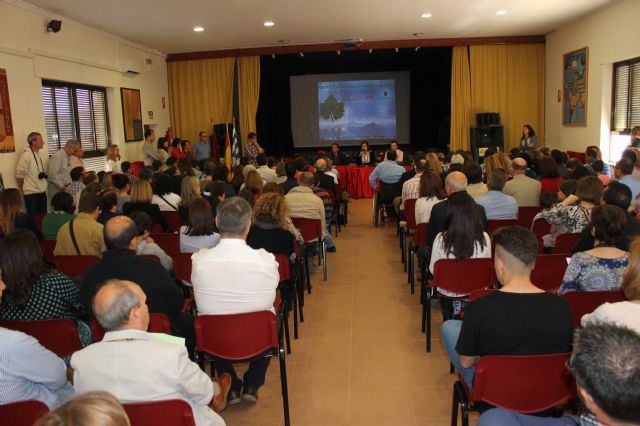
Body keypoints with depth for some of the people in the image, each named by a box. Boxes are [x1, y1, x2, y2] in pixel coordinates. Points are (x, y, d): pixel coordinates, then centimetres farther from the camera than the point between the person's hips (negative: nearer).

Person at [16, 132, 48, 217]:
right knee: (33, 218, -1)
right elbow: (19, 175, -12)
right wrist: (25, 191, -3)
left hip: (42, 192, 8)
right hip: (31, 193, -8)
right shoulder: (26, 155, -15)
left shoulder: (38, 154, 10)